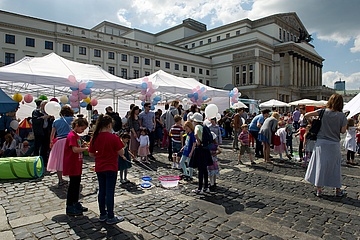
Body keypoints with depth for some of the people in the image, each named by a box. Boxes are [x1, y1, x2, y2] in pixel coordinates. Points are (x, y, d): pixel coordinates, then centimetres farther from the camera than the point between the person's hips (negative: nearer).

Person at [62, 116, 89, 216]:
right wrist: (86, 148, -23)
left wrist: (83, 146, 1)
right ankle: (69, 208, 11)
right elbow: (75, 149, -28)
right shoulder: (72, 136, -17)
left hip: (77, 165, 10)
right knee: (73, 185, -1)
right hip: (72, 166, -10)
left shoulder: (77, 136, 13)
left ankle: (76, 204, 30)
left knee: (77, 184, 17)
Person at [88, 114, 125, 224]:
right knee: (110, 192, 3)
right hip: (111, 168, -5)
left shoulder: (95, 137, -2)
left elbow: (91, 154, 5)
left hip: (99, 168, 5)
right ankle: (110, 217, 14)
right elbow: (121, 153, -13)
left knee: (101, 191, 16)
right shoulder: (113, 137, -17)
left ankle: (102, 214, 28)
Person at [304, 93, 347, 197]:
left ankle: (319, 189, 13)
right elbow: (343, 131, -5)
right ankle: (338, 190, 24)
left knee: (320, 165, 7)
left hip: (321, 143, 0)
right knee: (335, 166, 14)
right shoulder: (342, 116, -6)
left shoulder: (323, 112, -6)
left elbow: (306, 115, -9)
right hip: (334, 144, 0)